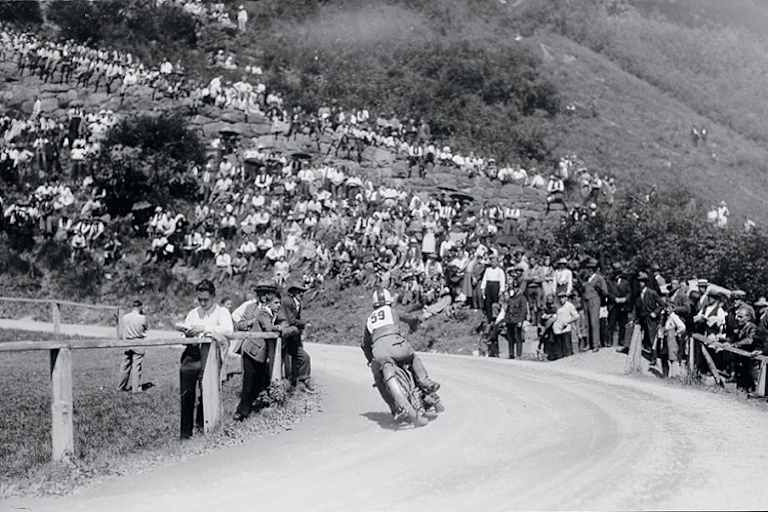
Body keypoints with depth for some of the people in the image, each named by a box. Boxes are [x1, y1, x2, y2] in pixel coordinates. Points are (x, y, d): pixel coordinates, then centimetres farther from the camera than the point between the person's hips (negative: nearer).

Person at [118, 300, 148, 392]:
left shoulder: (124, 317, -2)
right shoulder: (142, 318, -11)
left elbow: (121, 329, 4)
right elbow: (145, 328, 3)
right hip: (138, 344, -3)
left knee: (125, 366, 12)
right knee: (137, 366, 3)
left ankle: (123, 386, 20)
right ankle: (137, 387, 6)